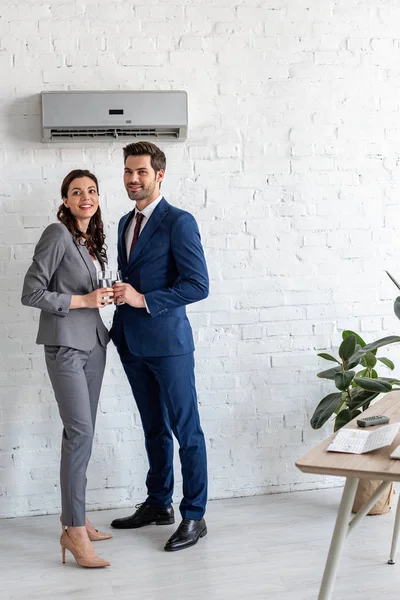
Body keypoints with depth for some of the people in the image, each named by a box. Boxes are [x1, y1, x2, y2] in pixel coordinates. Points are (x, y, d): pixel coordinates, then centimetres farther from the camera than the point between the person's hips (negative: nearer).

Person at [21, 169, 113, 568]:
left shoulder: (92, 239, 13)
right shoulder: (57, 235, -10)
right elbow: (31, 293, -14)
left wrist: (104, 296, 4)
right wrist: (83, 300, -15)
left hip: (92, 343, 8)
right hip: (65, 344, -8)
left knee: (82, 431, 11)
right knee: (80, 431, -14)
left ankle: (74, 515, 21)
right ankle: (74, 532, -9)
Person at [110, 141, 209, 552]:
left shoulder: (179, 222, -10)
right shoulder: (126, 222, 14)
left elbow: (198, 285, -16)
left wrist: (143, 299, -19)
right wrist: (121, 296, 7)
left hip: (168, 341, -7)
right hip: (132, 343, 8)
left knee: (186, 430, 1)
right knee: (154, 428, 17)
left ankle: (194, 517, 10)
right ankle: (158, 504, 29)